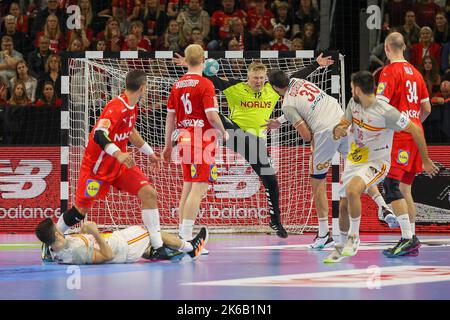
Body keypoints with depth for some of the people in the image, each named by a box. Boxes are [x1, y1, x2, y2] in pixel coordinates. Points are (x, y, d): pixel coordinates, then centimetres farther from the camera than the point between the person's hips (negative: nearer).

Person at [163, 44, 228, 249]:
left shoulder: (177, 85, 10)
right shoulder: (205, 84, -10)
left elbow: (170, 116, 12)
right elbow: (211, 115, -16)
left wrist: (168, 145, 18)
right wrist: (223, 132, 1)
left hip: (184, 139, 7)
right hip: (203, 139, -7)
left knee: (188, 187, 14)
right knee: (199, 188, -8)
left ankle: (182, 235, 17)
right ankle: (186, 236, -15)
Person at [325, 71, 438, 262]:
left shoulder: (385, 112, -24)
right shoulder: (353, 104, -3)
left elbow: (416, 130, -16)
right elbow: (342, 125, 7)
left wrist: (426, 160, -9)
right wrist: (338, 130, -20)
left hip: (376, 163, -7)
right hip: (354, 160, 7)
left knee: (352, 190, -32)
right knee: (344, 205, 7)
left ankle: (354, 236, -13)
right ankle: (341, 247, 28)